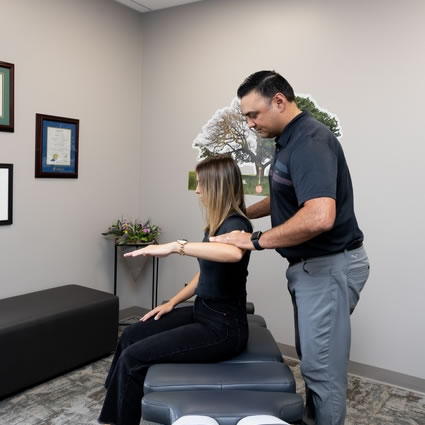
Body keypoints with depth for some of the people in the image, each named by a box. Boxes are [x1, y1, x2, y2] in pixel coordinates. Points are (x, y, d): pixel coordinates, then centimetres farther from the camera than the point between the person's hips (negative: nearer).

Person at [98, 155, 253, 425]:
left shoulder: (235, 224, -21)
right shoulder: (219, 223, 9)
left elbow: (234, 252, -47)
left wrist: (175, 246, -44)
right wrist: (172, 302, 13)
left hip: (223, 328, -10)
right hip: (203, 314, 10)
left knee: (134, 358, -10)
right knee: (131, 336, 11)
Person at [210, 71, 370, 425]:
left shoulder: (310, 140, -22)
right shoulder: (291, 140, 10)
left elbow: (319, 216, -36)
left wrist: (256, 240, -26)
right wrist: (241, 214, 19)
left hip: (329, 266, -10)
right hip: (311, 264, 10)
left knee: (322, 366, 4)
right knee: (312, 358, 22)